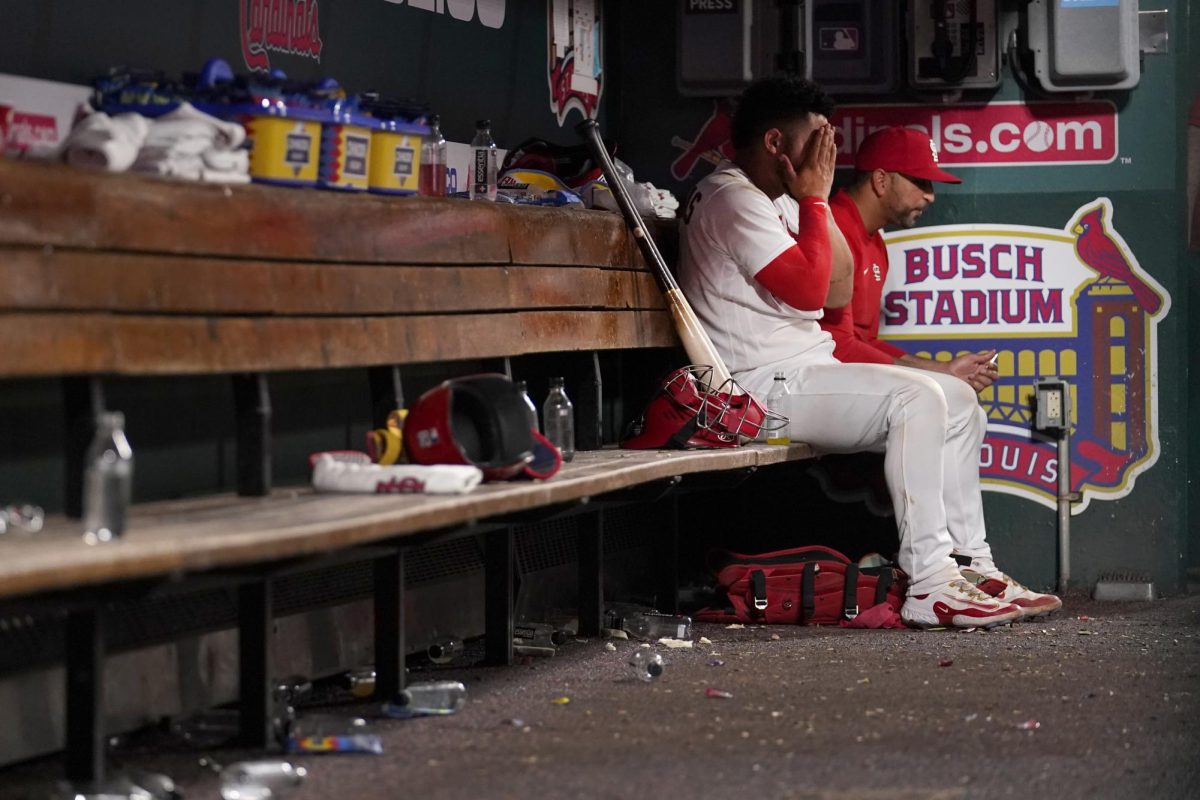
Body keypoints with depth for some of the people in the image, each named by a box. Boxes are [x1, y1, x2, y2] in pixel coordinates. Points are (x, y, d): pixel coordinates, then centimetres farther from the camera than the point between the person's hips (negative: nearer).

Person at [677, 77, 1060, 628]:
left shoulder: (754, 201, 22)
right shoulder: (732, 200, -12)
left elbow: (834, 291, 22)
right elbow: (809, 289, -20)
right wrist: (815, 198, -11)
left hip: (804, 374, 11)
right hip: (767, 386, -11)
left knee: (955, 398, 6)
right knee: (917, 397, -26)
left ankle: (970, 566, 3)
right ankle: (929, 587, -27)